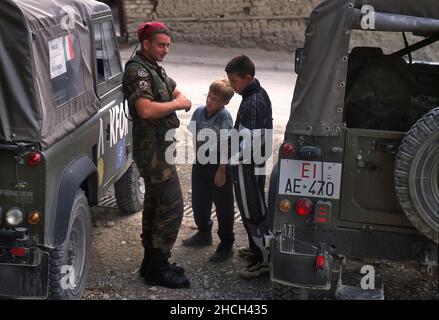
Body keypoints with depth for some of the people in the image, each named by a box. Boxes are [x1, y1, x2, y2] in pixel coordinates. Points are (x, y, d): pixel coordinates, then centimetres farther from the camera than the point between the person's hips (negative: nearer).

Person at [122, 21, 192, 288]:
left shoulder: (155, 68, 15)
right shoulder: (137, 70, -17)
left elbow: (177, 93, 20)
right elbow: (146, 109, -30)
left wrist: (182, 101, -4)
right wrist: (176, 105, -15)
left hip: (158, 147, 10)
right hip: (153, 149, -10)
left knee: (155, 204, 15)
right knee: (172, 206, -9)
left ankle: (152, 262, 25)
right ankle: (158, 268, -1)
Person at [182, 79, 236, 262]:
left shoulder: (224, 117, -18)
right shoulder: (199, 112, -1)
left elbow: (225, 145, -18)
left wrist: (221, 170, -18)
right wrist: (198, 153, 6)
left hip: (218, 165, -7)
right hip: (201, 163, 7)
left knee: (223, 206, 2)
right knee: (199, 201, 20)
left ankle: (226, 246, 11)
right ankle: (204, 234, 42)